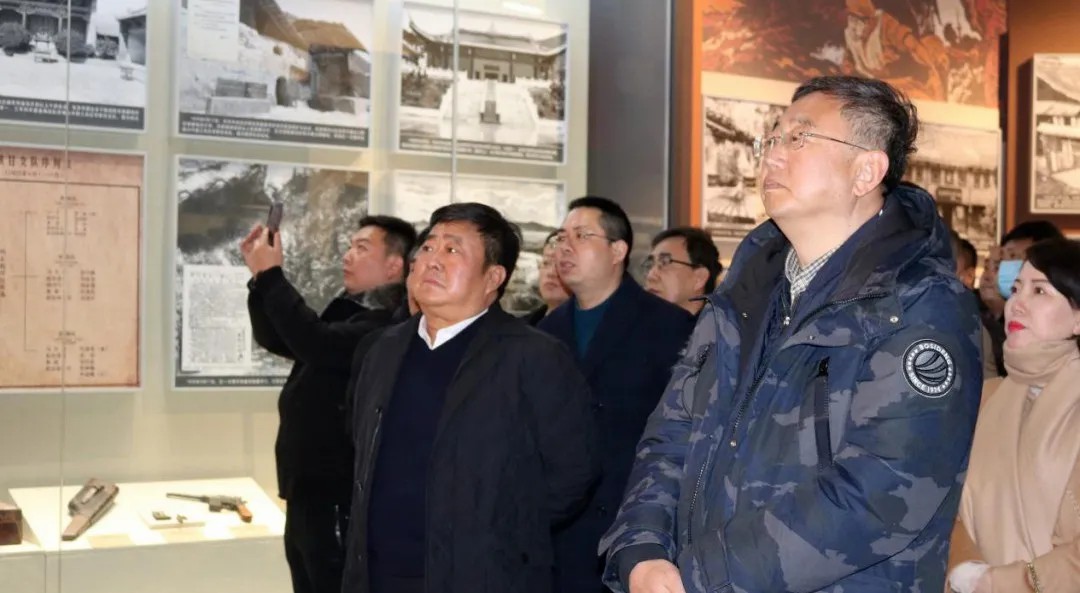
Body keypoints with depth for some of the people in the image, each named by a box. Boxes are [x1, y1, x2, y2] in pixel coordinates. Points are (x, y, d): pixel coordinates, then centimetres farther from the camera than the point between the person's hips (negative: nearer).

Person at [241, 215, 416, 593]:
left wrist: (270, 275, -21)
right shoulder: (349, 310, 13)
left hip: (337, 499, -10)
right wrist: (259, 276, 5)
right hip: (309, 493, 10)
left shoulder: (388, 325, -18)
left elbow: (316, 343, -32)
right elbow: (275, 338, 20)